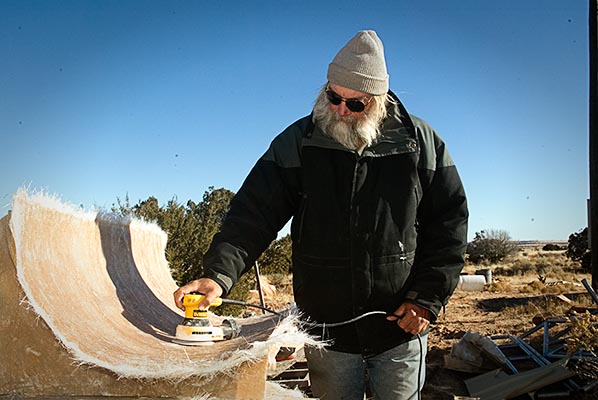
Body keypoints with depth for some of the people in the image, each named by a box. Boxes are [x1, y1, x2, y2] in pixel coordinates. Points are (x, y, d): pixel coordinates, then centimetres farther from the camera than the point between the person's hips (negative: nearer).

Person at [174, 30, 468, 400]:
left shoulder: (421, 143, -2)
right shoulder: (298, 143, -4)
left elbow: (449, 225, 1)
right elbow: (255, 212, -9)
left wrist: (428, 298, -5)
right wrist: (220, 273, -24)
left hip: (401, 331, 0)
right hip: (327, 330, 1)